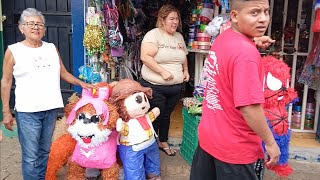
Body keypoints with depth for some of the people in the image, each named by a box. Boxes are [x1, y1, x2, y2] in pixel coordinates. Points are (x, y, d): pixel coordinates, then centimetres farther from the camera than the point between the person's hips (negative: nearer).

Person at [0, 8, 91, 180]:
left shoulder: (51, 48, 11)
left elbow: (63, 73, 19)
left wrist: (81, 83, 5)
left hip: (51, 109, 4)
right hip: (27, 111, -4)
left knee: (44, 152, 15)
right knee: (30, 156, -1)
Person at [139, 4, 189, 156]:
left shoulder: (179, 37, 10)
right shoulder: (153, 34, -12)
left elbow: (183, 57, 23)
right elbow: (145, 56, -23)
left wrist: (185, 71, 7)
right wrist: (162, 71, -25)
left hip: (176, 87, 6)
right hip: (155, 87, -6)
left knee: (166, 115, 20)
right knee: (155, 117, 6)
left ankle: (163, 142, 38)